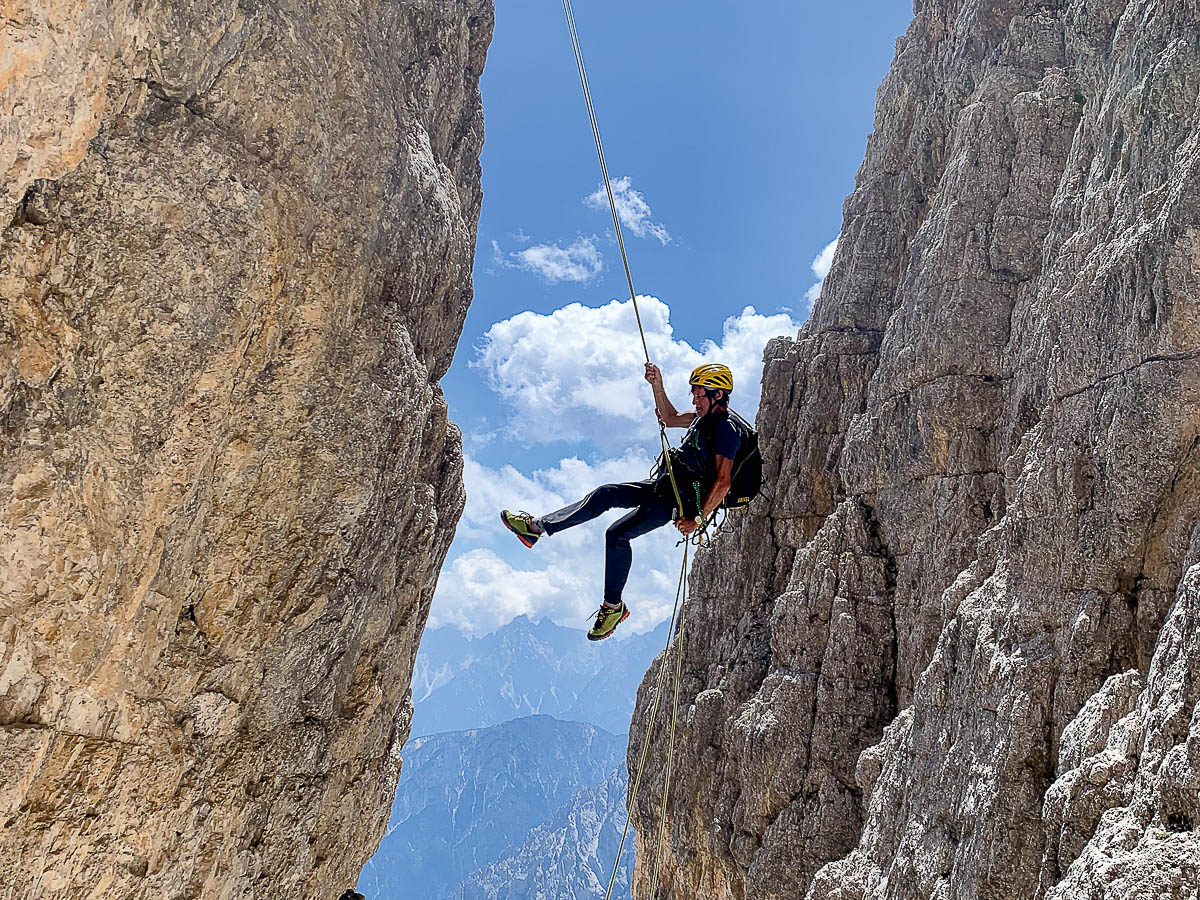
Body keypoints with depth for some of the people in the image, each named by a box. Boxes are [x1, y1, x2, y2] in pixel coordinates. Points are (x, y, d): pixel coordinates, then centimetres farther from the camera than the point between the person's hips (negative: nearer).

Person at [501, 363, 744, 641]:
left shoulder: (726, 428, -19)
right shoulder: (709, 417, 11)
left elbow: (723, 482, -25)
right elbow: (670, 418, 23)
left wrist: (698, 518, -26)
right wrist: (657, 386, 8)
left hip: (681, 499, -9)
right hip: (663, 486, 9)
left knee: (618, 534, -19)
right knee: (604, 494, 3)